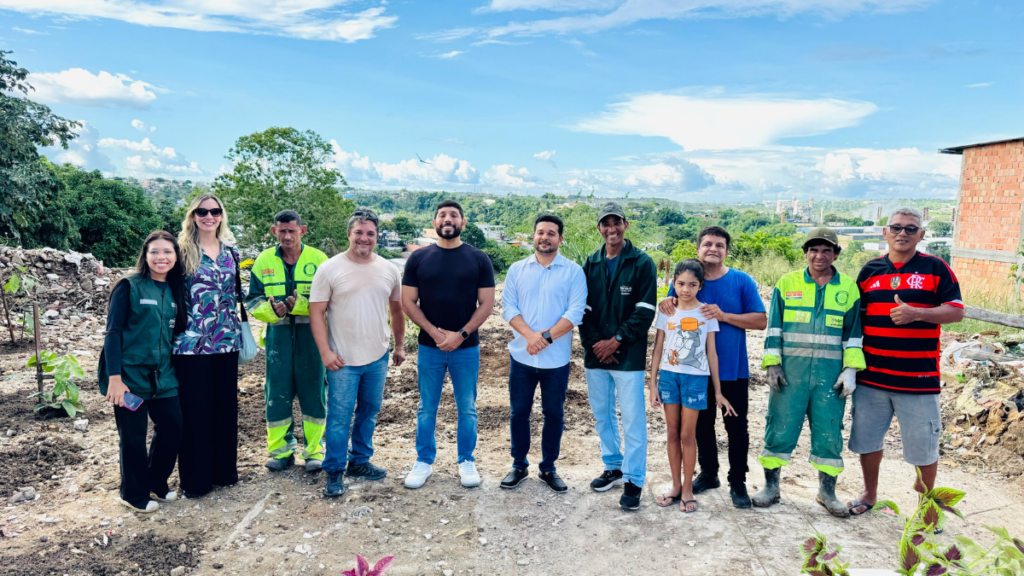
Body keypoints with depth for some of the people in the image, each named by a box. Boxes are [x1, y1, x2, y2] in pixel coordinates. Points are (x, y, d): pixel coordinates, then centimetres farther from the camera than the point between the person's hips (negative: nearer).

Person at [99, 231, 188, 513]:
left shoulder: (174, 291, 9)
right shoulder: (129, 287, -8)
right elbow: (113, 332, -11)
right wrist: (114, 378, -17)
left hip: (163, 376, 6)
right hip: (130, 375, -5)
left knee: (173, 427, 8)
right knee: (134, 437, 4)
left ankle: (156, 483, 30)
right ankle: (134, 495, 24)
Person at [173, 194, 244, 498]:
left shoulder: (230, 251, 10)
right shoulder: (182, 250, -3)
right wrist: (175, 329, -6)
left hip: (226, 340, 4)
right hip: (192, 342, -4)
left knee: (226, 405, 11)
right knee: (195, 409, 2)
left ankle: (224, 469, 25)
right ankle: (195, 477, 15)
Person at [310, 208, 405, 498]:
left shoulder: (389, 270, 4)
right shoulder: (330, 269, -7)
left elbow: (397, 310, 15)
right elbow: (316, 313, -7)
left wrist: (399, 346, 16)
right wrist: (325, 352, -13)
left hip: (378, 357, 4)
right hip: (342, 360, -4)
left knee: (369, 412, 15)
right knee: (340, 417, 0)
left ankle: (359, 461, 32)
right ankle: (334, 472, 14)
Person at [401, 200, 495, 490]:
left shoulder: (478, 259, 0)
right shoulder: (419, 258, 2)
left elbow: (486, 303, -2)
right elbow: (408, 302, 1)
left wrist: (461, 335, -13)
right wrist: (434, 332, -11)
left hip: (466, 348, 0)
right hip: (429, 346, 1)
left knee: (467, 409, 9)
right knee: (426, 408, 10)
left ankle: (466, 462, 25)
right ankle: (424, 461, 25)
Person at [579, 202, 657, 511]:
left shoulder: (642, 264, -3)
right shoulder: (591, 264, 9)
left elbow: (645, 311, -8)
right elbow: (583, 309, 6)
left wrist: (617, 340, -13)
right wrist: (594, 342, -7)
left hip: (628, 356, -4)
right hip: (595, 355, 5)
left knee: (633, 418, -3)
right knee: (602, 415, 14)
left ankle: (634, 480, 9)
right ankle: (613, 467, 31)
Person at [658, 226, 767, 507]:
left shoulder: (742, 281, -4)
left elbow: (761, 321, -8)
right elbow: (670, 315, 7)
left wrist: (724, 315, -21)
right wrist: (666, 303, -17)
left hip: (733, 370, -2)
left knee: (736, 428, 6)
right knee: (702, 425, 15)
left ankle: (738, 482, 21)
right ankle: (708, 474, 32)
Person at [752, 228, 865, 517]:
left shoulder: (848, 288, 7)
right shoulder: (786, 283, 4)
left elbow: (853, 332, 9)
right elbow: (774, 327, 5)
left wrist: (850, 370, 2)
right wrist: (772, 364, -1)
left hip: (830, 375, 1)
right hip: (790, 372, -1)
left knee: (829, 432, 6)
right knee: (780, 427, 3)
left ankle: (827, 491, 23)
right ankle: (771, 486, 18)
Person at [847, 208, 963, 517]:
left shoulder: (935, 268, 0)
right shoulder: (870, 271, 8)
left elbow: (956, 311, -5)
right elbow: (855, 316, 13)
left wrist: (916, 314, -21)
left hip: (918, 377, -3)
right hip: (871, 375, 3)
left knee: (924, 446, 7)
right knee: (867, 439, 13)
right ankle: (870, 494, 33)